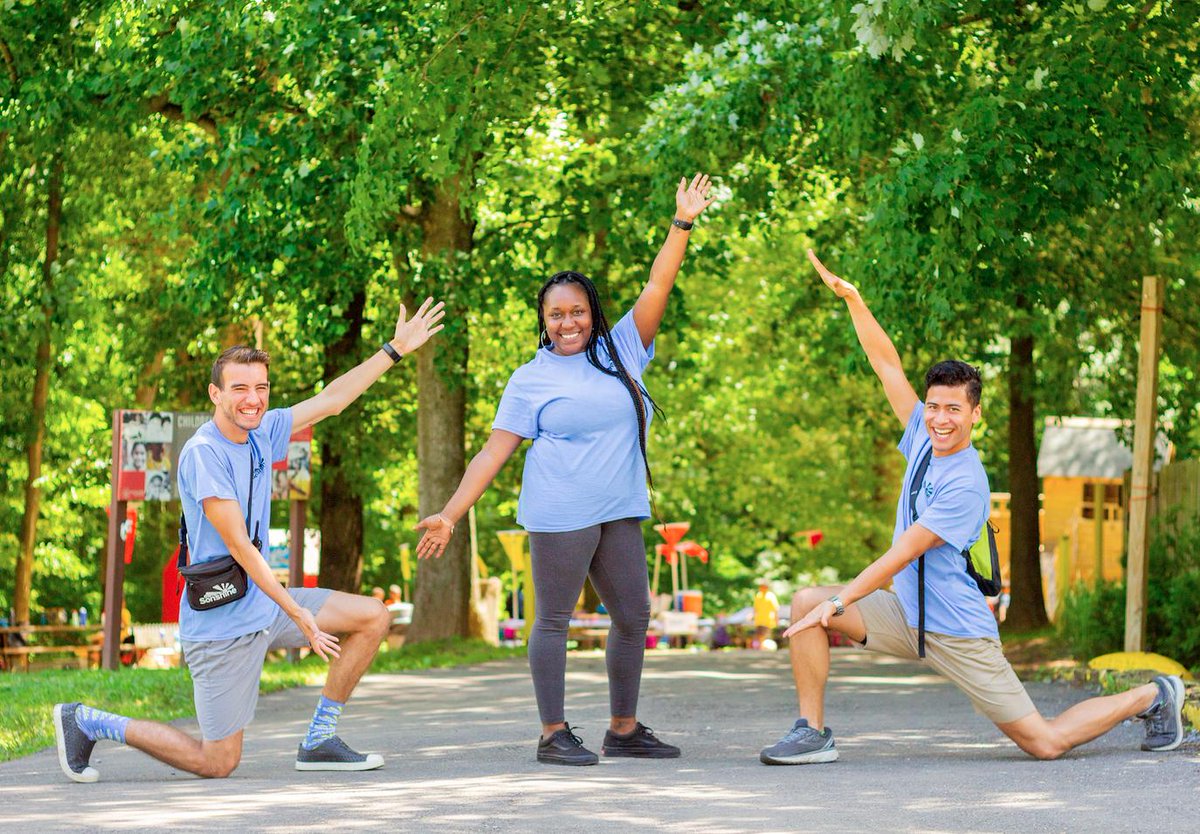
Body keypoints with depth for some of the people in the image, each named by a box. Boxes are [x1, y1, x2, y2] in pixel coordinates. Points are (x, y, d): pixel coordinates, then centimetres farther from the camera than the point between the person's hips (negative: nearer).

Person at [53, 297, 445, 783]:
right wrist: (298, 614, -24)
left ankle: (319, 742, 9)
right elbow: (239, 546, -23)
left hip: (264, 604, 8)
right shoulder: (203, 452, -20)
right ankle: (85, 722, 12)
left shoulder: (260, 433, 3)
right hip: (222, 623, -8)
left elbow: (329, 400, 15)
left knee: (373, 617, 6)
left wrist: (395, 349, 16)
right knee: (217, 764, -3)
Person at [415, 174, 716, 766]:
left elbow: (656, 290, 8)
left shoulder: (621, 351, 12)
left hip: (619, 512, 5)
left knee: (633, 617, 8)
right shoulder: (531, 379, 2)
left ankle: (624, 729, 20)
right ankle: (553, 735, 4)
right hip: (560, 513, -5)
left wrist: (682, 224, -1)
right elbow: (494, 451, 1)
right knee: (553, 618, -2)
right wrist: (450, 514, -5)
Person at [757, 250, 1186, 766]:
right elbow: (887, 366, 5)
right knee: (807, 603, -11)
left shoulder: (966, 485, -21)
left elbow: (901, 554, -22)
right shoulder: (924, 437, 1)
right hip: (906, 615, 8)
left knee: (1045, 744, -5)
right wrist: (852, 300, -2)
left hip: (956, 634, -7)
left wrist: (839, 602, -24)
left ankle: (1153, 696, 16)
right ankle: (813, 732, -6)